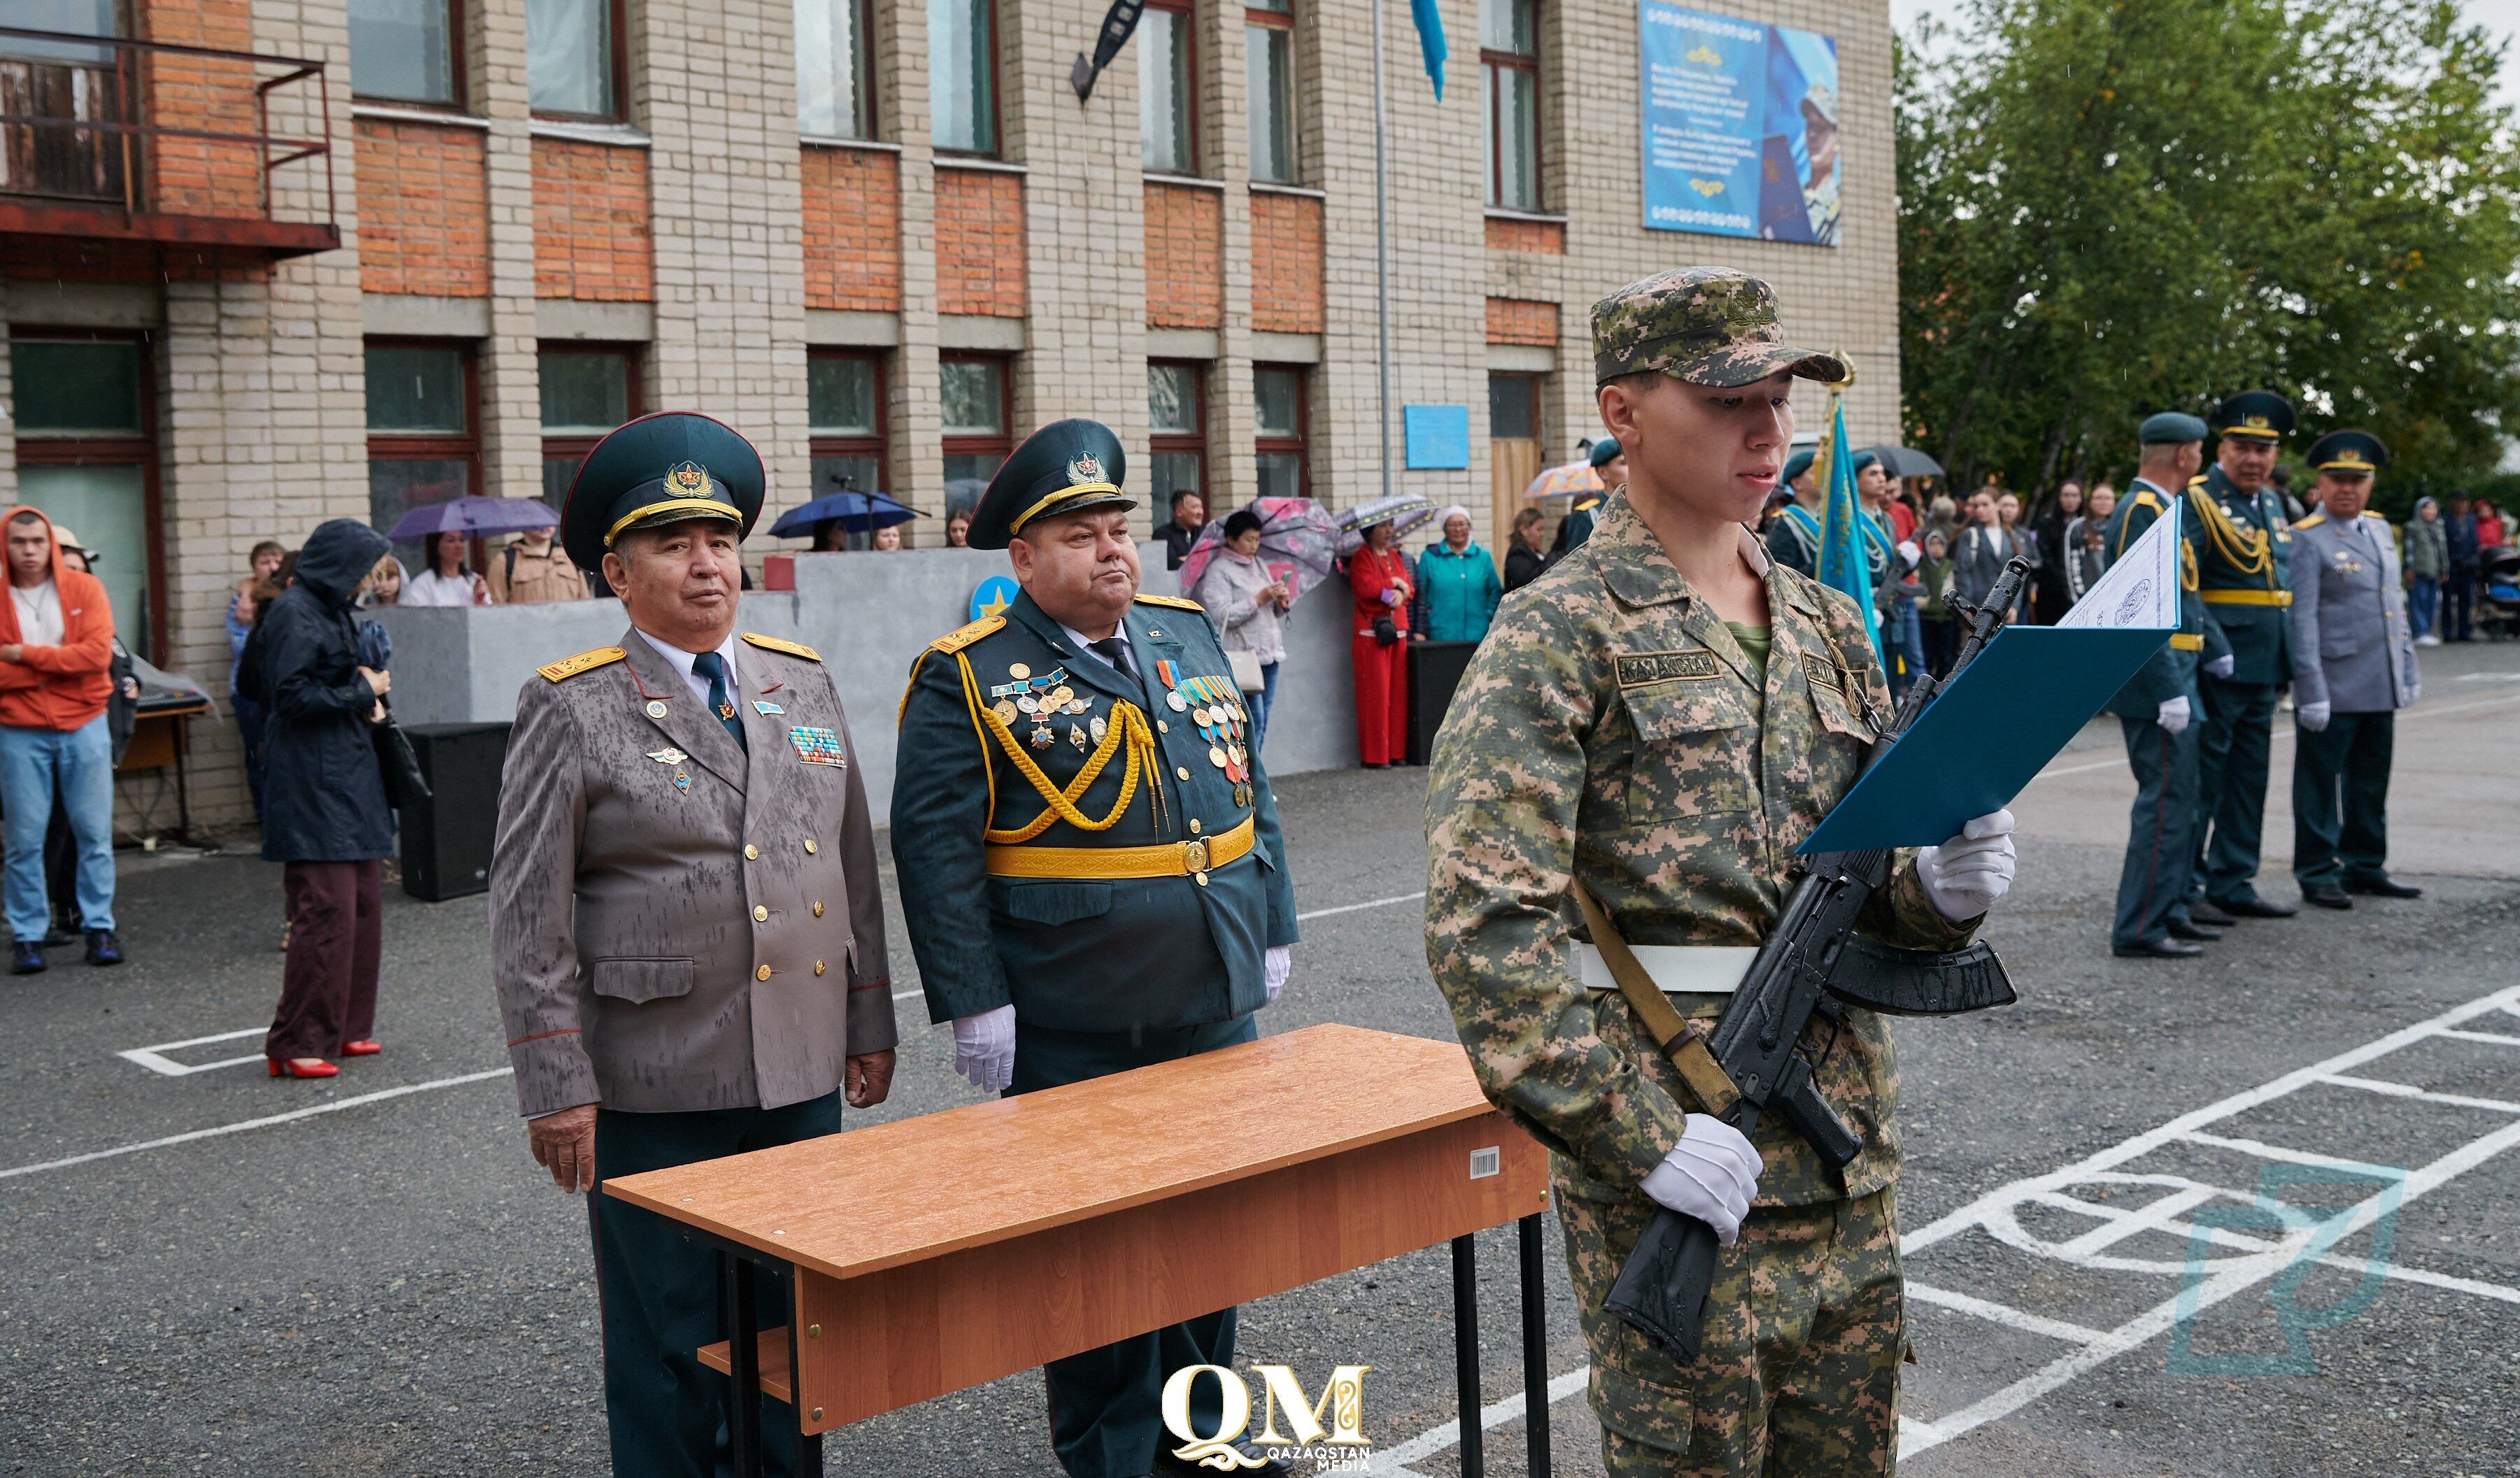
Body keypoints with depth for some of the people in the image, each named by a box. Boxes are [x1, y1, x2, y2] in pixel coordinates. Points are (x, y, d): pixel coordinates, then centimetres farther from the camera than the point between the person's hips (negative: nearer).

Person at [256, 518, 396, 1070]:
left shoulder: (330, 610, 15)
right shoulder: (293, 614, -13)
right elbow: (291, 695, -18)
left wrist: (365, 694, 4)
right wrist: (362, 690, -9)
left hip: (349, 777, 10)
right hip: (313, 784, -10)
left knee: (362, 905, 12)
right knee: (326, 910, -10)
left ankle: (346, 1027, 20)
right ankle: (296, 1044, -4)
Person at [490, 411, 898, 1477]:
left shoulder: (802, 685, 9)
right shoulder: (571, 709, -6)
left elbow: (853, 865, 14)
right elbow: (527, 917, -7)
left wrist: (870, 1022, 12)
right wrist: (555, 1086, -11)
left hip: (804, 1073, 5)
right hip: (656, 1089, -4)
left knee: (795, 1324, 14)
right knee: (670, 1340, 6)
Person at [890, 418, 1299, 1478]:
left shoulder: (1187, 635, 10)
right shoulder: (968, 678, -8)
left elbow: (1249, 788, 16)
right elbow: (934, 847, -11)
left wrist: (1272, 931, 12)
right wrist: (974, 1003, -15)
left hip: (1216, 1010, 6)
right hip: (1070, 1034, -6)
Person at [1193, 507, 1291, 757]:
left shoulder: (1259, 565, 18)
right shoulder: (1218, 570, -6)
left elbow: (1275, 612, 23)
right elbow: (1221, 615, -16)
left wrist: (1282, 600, 0)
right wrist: (1258, 600, -17)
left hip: (1269, 652, 8)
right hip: (1243, 655, -8)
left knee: (1262, 722, 8)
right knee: (1254, 720, -12)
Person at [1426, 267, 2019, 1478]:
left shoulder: (1825, 625, 12)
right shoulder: (1560, 637, -10)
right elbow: (1485, 924, -20)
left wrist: (1940, 889, -5)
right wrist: (1639, 1135, -22)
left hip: (1846, 1158, 7)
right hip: (1677, 1161, -6)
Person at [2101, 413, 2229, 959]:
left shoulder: (2164, 510, 16)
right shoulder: (2143, 511, -17)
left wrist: (2217, 648, 15)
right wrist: (2170, 691, -25)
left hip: (2172, 672, 11)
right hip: (2156, 678, -11)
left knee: (2177, 796, 16)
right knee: (2165, 797, -9)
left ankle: (2168, 910, 25)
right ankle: (2139, 929, -6)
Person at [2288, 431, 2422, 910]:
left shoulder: (2380, 530, 14)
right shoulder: (2307, 539, -9)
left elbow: (2395, 604, 19)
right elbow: (2302, 619, -13)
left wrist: (2409, 669, 16)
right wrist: (2311, 690, -17)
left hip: (2381, 688, 7)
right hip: (2334, 688, -7)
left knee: (2371, 784, 14)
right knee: (2321, 784, 1)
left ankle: (2365, 867, 25)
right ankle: (2317, 876, 8)